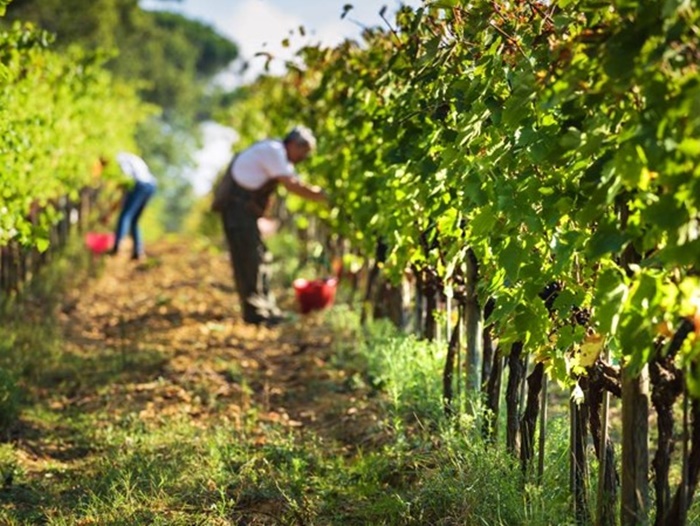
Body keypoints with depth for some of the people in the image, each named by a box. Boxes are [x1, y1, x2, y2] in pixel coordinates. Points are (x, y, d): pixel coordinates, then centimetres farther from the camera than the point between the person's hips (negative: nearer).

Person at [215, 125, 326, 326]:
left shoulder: (280, 155, 16)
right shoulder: (273, 151, -17)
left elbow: (296, 184, 13)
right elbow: (292, 185, -23)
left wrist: (321, 193, 1)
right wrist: (323, 196, -16)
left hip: (247, 206, 11)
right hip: (236, 202, -11)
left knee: (259, 256, 12)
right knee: (248, 257, -10)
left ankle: (267, 309, 17)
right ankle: (254, 311, -7)